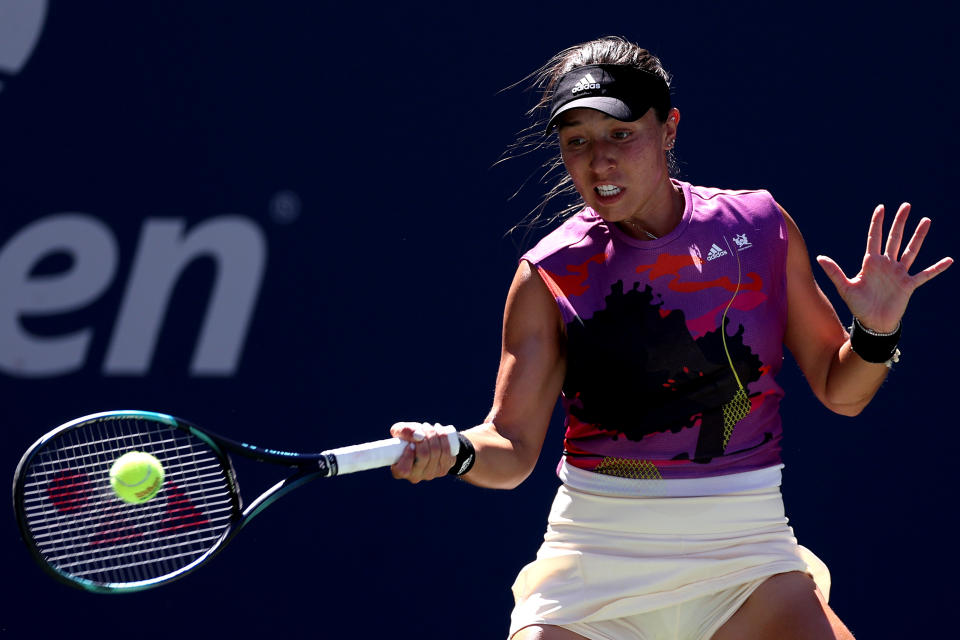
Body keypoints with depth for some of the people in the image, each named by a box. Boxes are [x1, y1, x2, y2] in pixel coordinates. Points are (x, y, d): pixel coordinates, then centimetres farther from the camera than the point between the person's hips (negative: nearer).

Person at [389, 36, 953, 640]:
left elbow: (839, 390, 9)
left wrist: (876, 334, -10)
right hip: (594, 553, -1)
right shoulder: (550, 274, -3)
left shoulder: (761, 227, 2)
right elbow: (513, 449, -3)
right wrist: (456, 451, -24)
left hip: (745, 543, 1)